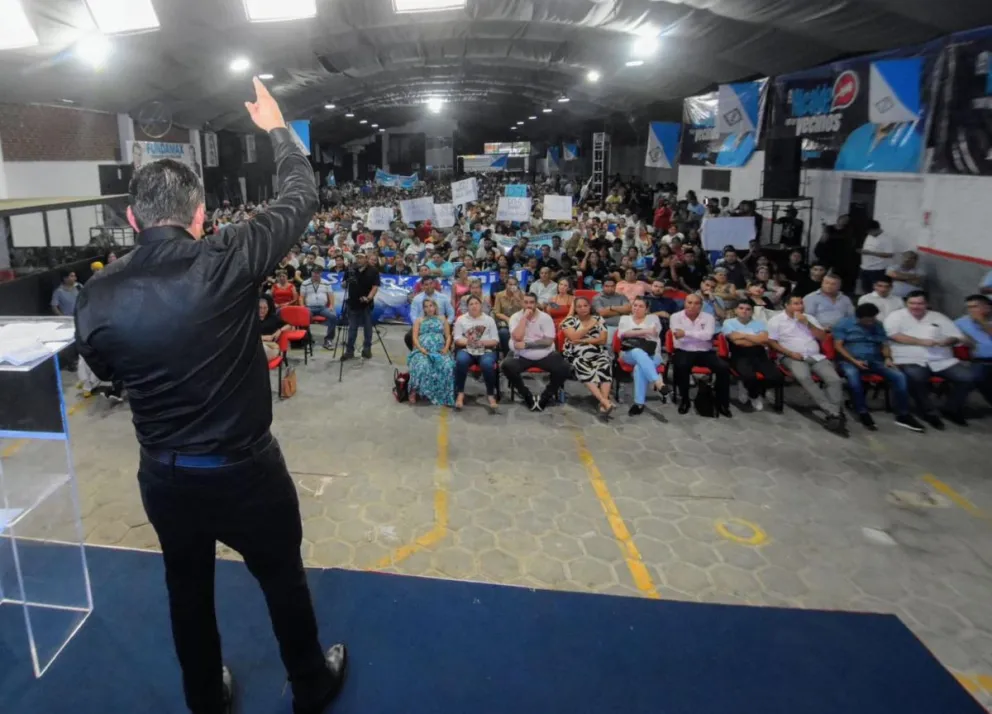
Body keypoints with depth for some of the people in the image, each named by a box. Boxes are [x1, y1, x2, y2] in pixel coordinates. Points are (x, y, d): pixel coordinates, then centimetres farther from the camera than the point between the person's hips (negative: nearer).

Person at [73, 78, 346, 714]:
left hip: (164, 476, 3)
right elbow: (302, 197, -7)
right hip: (247, 471, -3)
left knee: (188, 589, 25)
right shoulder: (228, 263, -22)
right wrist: (277, 128, 8)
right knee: (284, 580, 20)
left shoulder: (97, 298, -11)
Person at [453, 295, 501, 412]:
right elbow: (457, 339, 3)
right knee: (461, 361, -34)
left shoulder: (489, 320, 11)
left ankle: (491, 395, -18)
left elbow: (495, 341, 4)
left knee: (487, 364, -35)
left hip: (486, 351, 0)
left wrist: (482, 342, -15)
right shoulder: (461, 320, 11)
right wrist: (467, 341, -19)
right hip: (467, 350, 0)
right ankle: (460, 393, -20)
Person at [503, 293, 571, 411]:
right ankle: (528, 397, -13)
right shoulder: (515, 317, -2)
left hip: (545, 356, 0)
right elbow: (517, 337, -18)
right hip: (523, 357, 0)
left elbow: (548, 341, -11)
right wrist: (524, 317, -16)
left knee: (563, 367, -26)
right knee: (507, 366, -29)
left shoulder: (545, 317, -3)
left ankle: (545, 397, -6)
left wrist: (526, 344, -17)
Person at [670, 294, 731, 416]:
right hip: (684, 352, -2)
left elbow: (708, 335, -14)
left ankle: (722, 403, -7)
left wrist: (686, 333, -20)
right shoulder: (676, 317, 3)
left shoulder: (708, 317, 6)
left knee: (723, 367, -23)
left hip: (705, 352, 2)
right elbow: (678, 335, -14)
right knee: (681, 366, -35)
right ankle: (685, 400, -14)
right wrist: (699, 335, -13)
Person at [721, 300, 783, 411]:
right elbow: (736, 341, -9)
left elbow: (765, 340, -3)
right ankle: (755, 395, 5)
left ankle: (751, 390, 9)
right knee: (750, 376, -35)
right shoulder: (729, 322, 6)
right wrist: (757, 340, 0)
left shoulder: (759, 323, 17)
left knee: (776, 377, -23)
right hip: (740, 356, -4)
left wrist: (744, 335, -4)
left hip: (759, 356, 4)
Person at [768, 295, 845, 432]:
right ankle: (833, 413, -37)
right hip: (793, 357, -5)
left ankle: (833, 414, -25)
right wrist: (790, 353, -14)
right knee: (804, 377, -37)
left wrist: (807, 323, -1)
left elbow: (823, 337, 11)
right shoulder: (776, 320, 5)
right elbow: (772, 342, -2)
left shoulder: (809, 318, 19)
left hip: (817, 356, 5)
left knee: (835, 379, -22)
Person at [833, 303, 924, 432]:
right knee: (852, 375, -41)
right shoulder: (844, 324, 4)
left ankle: (902, 415, -15)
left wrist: (888, 358, -5)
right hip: (850, 361, -5)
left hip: (874, 361, 5)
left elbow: (885, 345, 18)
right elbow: (838, 346, -4)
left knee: (899, 376, -21)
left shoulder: (878, 326, 20)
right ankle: (863, 414, -33)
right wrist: (854, 361, -18)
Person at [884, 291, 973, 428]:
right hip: (910, 361, -4)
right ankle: (928, 413, -15)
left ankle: (951, 410, 6)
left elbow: (957, 337, 14)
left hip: (942, 361, 4)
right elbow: (893, 335, -12)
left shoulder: (938, 317, 17)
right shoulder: (896, 316, 6)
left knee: (968, 377, -15)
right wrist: (921, 342, -15)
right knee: (916, 378, -37)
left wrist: (946, 341, -10)